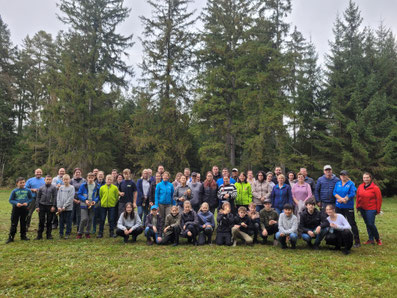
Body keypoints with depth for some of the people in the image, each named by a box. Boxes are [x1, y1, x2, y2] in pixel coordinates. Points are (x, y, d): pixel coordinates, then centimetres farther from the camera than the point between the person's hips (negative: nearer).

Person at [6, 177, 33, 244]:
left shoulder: (28, 190, 0)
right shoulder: (14, 191, -2)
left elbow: (31, 198, 7)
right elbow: (10, 200, 1)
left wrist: (27, 202, -11)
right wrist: (16, 203, -15)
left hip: (25, 209, 1)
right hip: (16, 208, -1)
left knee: (23, 223, 11)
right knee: (14, 223, 2)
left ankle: (23, 236, 23)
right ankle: (11, 237, 9)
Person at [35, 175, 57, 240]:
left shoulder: (53, 188, 1)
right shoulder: (41, 188, 7)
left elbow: (55, 197, -1)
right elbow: (38, 197, 9)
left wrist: (54, 206, -7)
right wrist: (37, 206, 2)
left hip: (50, 206, -1)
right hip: (42, 206, 1)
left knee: (49, 221, 5)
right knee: (41, 221, 5)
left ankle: (49, 234, 15)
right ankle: (39, 235, 14)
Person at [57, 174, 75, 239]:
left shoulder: (72, 187, -3)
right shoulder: (61, 187, 8)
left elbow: (71, 198, -10)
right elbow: (58, 197, 5)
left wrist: (64, 206, -14)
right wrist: (59, 206, -7)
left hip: (68, 208, -3)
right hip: (61, 208, 3)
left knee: (68, 221, 3)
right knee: (61, 221, 9)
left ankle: (67, 233, 12)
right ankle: (61, 233, 20)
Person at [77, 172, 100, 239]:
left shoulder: (97, 186, 0)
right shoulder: (83, 185, -5)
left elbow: (98, 195, 8)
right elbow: (79, 194, -2)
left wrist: (95, 201, -9)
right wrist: (85, 200, -14)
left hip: (92, 205, 3)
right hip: (84, 205, -3)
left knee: (90, 219, 8)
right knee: (84, 219, -11)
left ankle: (87, 233, 25)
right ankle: (80, 233, 7)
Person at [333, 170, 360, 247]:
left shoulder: (351, 184, -4)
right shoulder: (338, 183, 10)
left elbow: (352, 194, -14)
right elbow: (334, 193, 1)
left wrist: (341, 200, -14)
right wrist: (341, 198, -16)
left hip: (348, 207, -5)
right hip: (338, 206, 5)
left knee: (352, 223, -4)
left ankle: (357, 242, 2)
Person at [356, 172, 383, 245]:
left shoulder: (375, 187, -9)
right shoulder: (360, 187, 4)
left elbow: (379, 199, -6)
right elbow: (358, 197, 10)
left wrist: (378, 210, -5)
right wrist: (357, 206, 6)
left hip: (371, 209, -5)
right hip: (362, 209, 5)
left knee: (371, 224, -8)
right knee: (367, 224, 11)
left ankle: (378, 239, 14)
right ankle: (371, 239, 21)